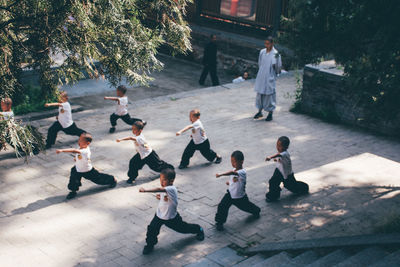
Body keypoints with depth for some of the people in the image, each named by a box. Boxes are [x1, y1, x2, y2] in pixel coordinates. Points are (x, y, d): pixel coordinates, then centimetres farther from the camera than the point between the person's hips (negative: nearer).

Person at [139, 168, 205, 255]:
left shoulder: (171, 189, -35)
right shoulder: (164, 188, -7)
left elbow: (159, 190, -51)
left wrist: (145, 190, -60)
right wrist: (159, 197, -11)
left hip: (171, 217, -6)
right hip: (159, 215, 6)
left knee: (182, 228, 18)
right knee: (152, 229, -11)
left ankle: (198, 229, 46)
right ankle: (150, 245, 12)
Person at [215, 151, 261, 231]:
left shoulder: (242, 172, -33)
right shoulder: (234, 170, -5)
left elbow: (233, 173, -54)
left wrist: (221, 175, -63)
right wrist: (230, 182, 1)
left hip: (240, 197, -5)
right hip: (230, 194, 5)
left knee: (246, 206, 22)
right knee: (222, 206, -13)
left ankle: (256, 211, 55)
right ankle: (220, 222, 2)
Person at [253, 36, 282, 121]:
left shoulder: (275, 54, -12)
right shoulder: (262, 52, 4)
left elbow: (278, 67, -14)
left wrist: (277, 58, -29)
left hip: (270, 78, -5)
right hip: (261, 77, 6)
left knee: (269, 94, 0)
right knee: (260, 93, 14)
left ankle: (270, 114, 12)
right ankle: (260, 112, 28)